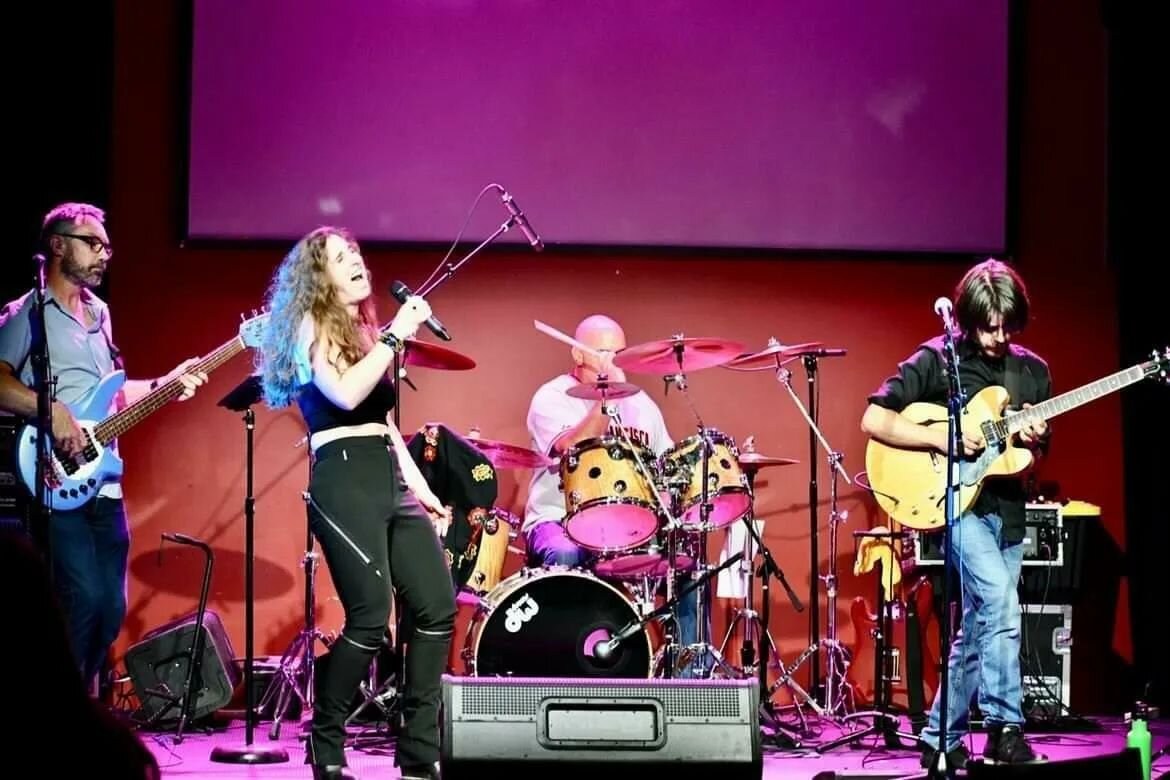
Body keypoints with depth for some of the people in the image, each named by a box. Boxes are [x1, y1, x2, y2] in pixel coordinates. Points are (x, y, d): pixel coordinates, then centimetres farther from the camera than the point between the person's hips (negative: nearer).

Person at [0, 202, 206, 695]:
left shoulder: (99, 314, 21)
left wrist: (165, 384, 14)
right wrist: (52, 411, -26)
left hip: (103, 484, 8)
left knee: (110, 608, 6)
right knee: (83, 600, -18)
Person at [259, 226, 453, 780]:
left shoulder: (363, 331, 23)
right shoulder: (311, 326, -1)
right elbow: (345, 395, -19)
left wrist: (420, 489, 18)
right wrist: (395, 335, -15)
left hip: (389, 480, 8)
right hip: (343, 480, -8)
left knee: (438, 606, -2)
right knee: (370, 619, -14)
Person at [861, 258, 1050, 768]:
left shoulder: (1033, 371, 9)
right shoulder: (937, 360, -6)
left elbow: (1037, 457, 15)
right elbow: (873, 420, -10)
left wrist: (1034, 442, -9)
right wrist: (941, 438, -19)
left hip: (1008, 510, 6)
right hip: (955, 502, -6)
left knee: (977, 630, 9)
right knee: (999, 601, -25)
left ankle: (940, 740, 20)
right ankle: (1004, 727, -20)